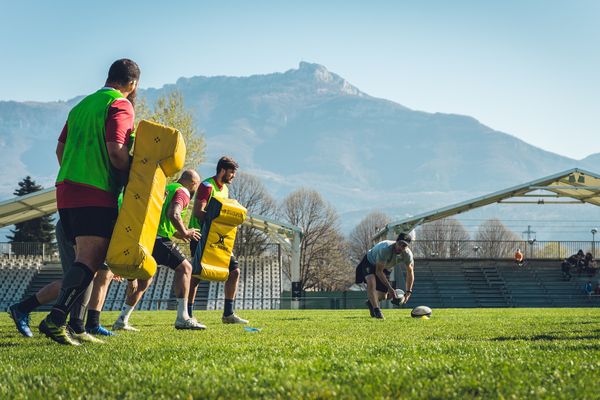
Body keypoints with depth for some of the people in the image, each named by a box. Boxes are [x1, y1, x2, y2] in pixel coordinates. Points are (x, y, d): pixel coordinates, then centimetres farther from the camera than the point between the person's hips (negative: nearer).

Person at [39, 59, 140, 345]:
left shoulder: (82, 105, 22)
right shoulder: (121, 105, -4)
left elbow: (60, 148, 23)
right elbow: (116, 151, -16)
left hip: (66, 190, 9)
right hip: (96, 194, -9)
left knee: (85, 259, 14)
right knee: (90, 260, -12)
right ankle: (56, 319, -25)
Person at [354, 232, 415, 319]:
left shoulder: (408, 254, -25)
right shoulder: (385, 249, -41)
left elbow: (410, 272, -8)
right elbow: (378, 271, -35)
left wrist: (408, 292, -14)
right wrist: (389, 288, -36)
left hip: (385, 268, 5)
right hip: (370, 262, -5)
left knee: (383, 296, 5)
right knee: (371, 281, -36)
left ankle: (371, 302, 39)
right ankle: (376, 310, -32)